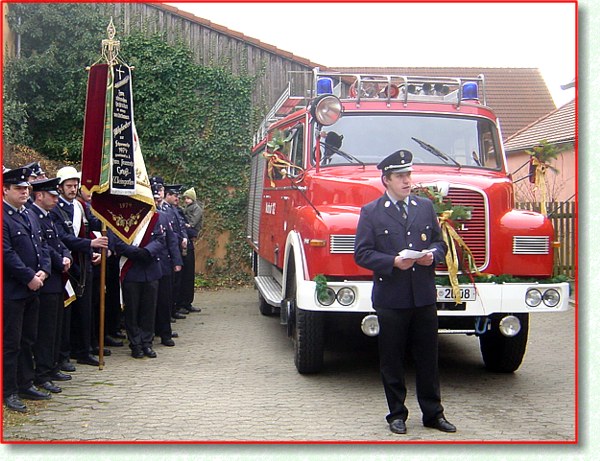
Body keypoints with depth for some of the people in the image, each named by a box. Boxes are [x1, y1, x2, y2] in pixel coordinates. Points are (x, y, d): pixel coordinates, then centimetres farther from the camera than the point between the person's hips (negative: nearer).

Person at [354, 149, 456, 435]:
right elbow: (362, 254, -5)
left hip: (424, 296, 3)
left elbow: (440, 242, 16)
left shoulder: (425, 207, 11)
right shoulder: (371, 212, -1)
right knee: (392, 360, 6)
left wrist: (432, 255, -7)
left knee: (428, 357, 8)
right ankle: (397, 414, 17)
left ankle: (433, 414, 19)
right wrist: (393, 262, -18)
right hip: (391, 298, -3)